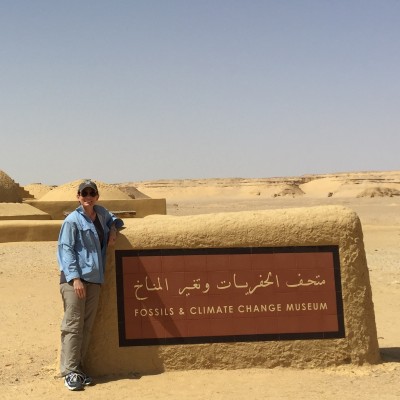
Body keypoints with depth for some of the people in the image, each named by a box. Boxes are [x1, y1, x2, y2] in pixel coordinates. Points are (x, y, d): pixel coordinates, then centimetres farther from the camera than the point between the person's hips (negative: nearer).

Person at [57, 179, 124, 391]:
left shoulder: (101, 213, 15)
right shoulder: (72, 220, -3)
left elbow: (113, 219, 36)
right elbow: (66, 249, -7)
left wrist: (113, 229, 12)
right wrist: (75, 277, -17)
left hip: (94, 279, 6)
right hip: (74, 279, -6)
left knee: (86, 326, 7)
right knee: (73, 325, -9)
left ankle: (78, 368, 13)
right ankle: (70, 371, -7)